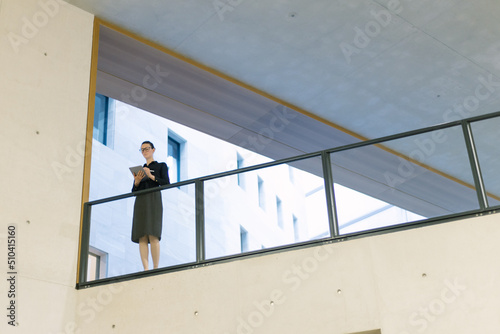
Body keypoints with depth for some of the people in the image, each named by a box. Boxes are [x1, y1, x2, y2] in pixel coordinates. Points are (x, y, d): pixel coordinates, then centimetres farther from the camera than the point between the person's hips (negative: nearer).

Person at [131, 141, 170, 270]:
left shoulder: (161, 166, 15)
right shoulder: (139, 169, 25)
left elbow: (166, 183, 0)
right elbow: (134, 191, 19)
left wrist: (151, 176, -11)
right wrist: (137, 181, -2)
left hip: (154, 200, -4)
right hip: (140, 202, 4)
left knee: (153, 235, -18)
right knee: (142, 237, -9)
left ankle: (156, 269, -20)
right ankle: (146, 270, -14)